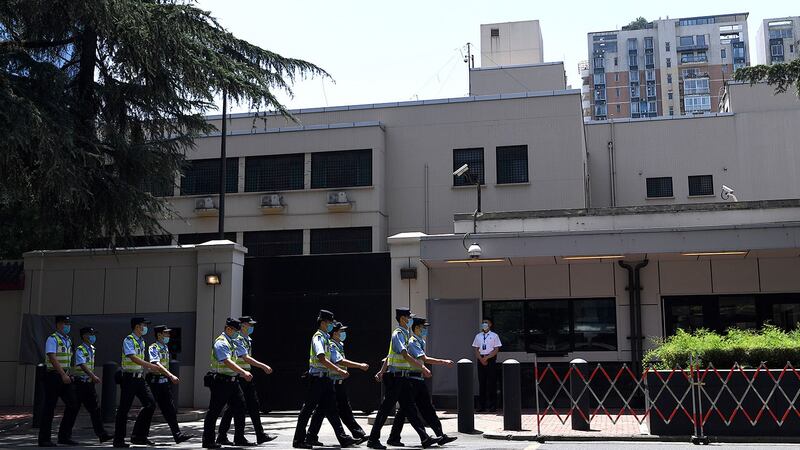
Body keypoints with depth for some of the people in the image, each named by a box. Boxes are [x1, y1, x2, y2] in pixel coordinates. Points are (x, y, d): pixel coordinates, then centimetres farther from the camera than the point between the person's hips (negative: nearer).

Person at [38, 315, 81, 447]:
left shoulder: (68, 340, 15)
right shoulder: (52, 339, -9)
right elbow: (52, 358, -20)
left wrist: (68, 374, 15)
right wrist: (63, 374, -26)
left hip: (65, 377, 8)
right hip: (54, 376, -8)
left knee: (73, 405, 2)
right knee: (49, 408, -1)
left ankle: (64, 436, 11)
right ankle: (44, 439, 7)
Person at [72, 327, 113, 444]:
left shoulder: (92, 349, 13)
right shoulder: (80, 350, -12)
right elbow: (82, 365, -26)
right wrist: (93, 376, -37)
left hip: (89, 383, 7)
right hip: (80, 383, -7)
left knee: (95, 409, 2)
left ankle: (102, 434, -1)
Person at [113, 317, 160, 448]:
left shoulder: (142, 342, 15)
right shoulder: (128, 340, -11)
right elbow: (133, 358, -24)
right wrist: (150, 366, -29)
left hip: (140, 378, 8)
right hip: (129, 378, -8)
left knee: (150, 404, 1)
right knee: (124, 409, -1)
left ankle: (139, 436, 9)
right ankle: (118, 440, 8)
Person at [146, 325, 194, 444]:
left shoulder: (165, 347, 13)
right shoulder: (153, 348, -12)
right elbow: (157, 364, -27)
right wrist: (171, 376, -35)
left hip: (165, 381, 7)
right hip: (155, 381, -7)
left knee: (170, 410, 4)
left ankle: (177, 434, 3)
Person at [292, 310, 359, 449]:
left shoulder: (326, 338, 16)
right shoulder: (318, 337, -13)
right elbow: (321, 359, -25)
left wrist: (339, 371, 17)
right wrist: (339, 370, -27)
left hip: (326, 378, 9)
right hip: (317, 377, -9)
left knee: (331, 408, 6)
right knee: (308, 408, -2)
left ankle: (343, 438, 4)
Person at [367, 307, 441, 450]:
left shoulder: (404, 334, 16)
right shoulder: (398, 334, -13)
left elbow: (389, 356, 22)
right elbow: (405, 355, -25)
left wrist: (382, 371, 26)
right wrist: (422, 368, -28)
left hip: (402, 379, 9)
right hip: (395, 377, -9)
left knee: (410, 408, 7)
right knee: (386, 408, -2)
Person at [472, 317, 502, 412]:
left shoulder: (494, 335, 2)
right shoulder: (478, 336, 11)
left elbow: (496, 350, -3)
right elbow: (476, 349, 8)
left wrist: (487, 357, -13)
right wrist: (481, 359, -7)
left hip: (491, 359, -3)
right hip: (480, 360, 3)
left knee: (492, 383, -3)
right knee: (481, 382, 3)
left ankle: (492, 406, 0)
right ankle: (481, 405, 6)